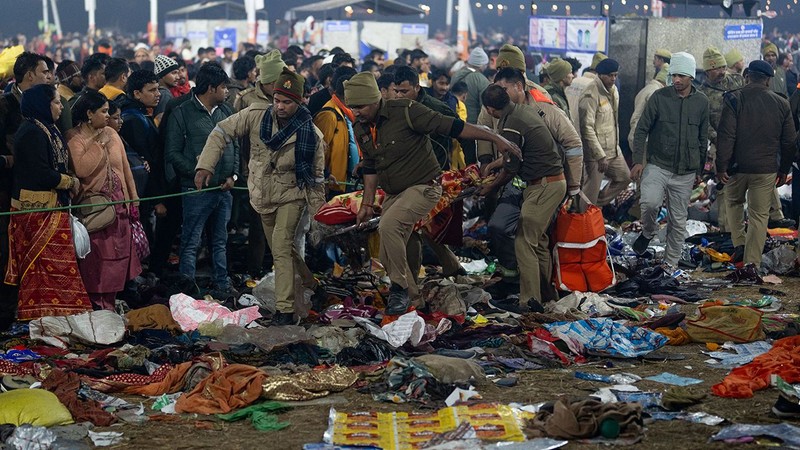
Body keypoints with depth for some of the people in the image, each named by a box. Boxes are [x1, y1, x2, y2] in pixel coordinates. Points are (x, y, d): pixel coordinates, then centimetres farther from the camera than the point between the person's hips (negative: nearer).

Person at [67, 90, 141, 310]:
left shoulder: (111, 134, 10)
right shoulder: (74, 138, -7)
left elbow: (125, 168, 14)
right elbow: (81, 169, -23)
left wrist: (133, 199, 11)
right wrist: (99, 144, -16)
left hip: (119, 206, 6)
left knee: (117, 258, 8)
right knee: (96, 261, -4)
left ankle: (110, 303, 17)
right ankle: (99, 307, 3)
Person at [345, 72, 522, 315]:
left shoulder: (405, 112, -20)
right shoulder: (361, 129, 2)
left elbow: (450, 126, -21)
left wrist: (495, 138, -20)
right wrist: (367, 204, 13)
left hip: (423, 188, -8)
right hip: (393, 194, 8)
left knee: (388, 225, -30)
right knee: (388, 257, 6)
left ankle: (400, 288, -16)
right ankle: (411, 295, 27)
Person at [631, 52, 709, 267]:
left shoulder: (701, 101, 4)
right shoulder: (659, 97, -4)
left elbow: (703, 139, 14)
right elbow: (641, 130, -1)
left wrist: (699, 170, 15)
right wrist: (638, 161, -10)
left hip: (685, 172, 2)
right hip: (657, 165, -2)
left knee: (678, 221, 7)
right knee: (650, 202, -26)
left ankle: (671, 263, 20)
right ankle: (648, 232, 5)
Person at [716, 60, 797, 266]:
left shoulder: (734, 99, -7)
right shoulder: (782, 104, 2)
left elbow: (725, 136, -12)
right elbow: (790, 141, 7)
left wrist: (721, 165, -6)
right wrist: (784, 169, 17)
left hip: (737, 166, -1)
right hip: (767, 170, 1)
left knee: (734, 201, 25)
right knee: (759, 215, 5)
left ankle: (739, 243, 15)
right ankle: (752, 262, 1)